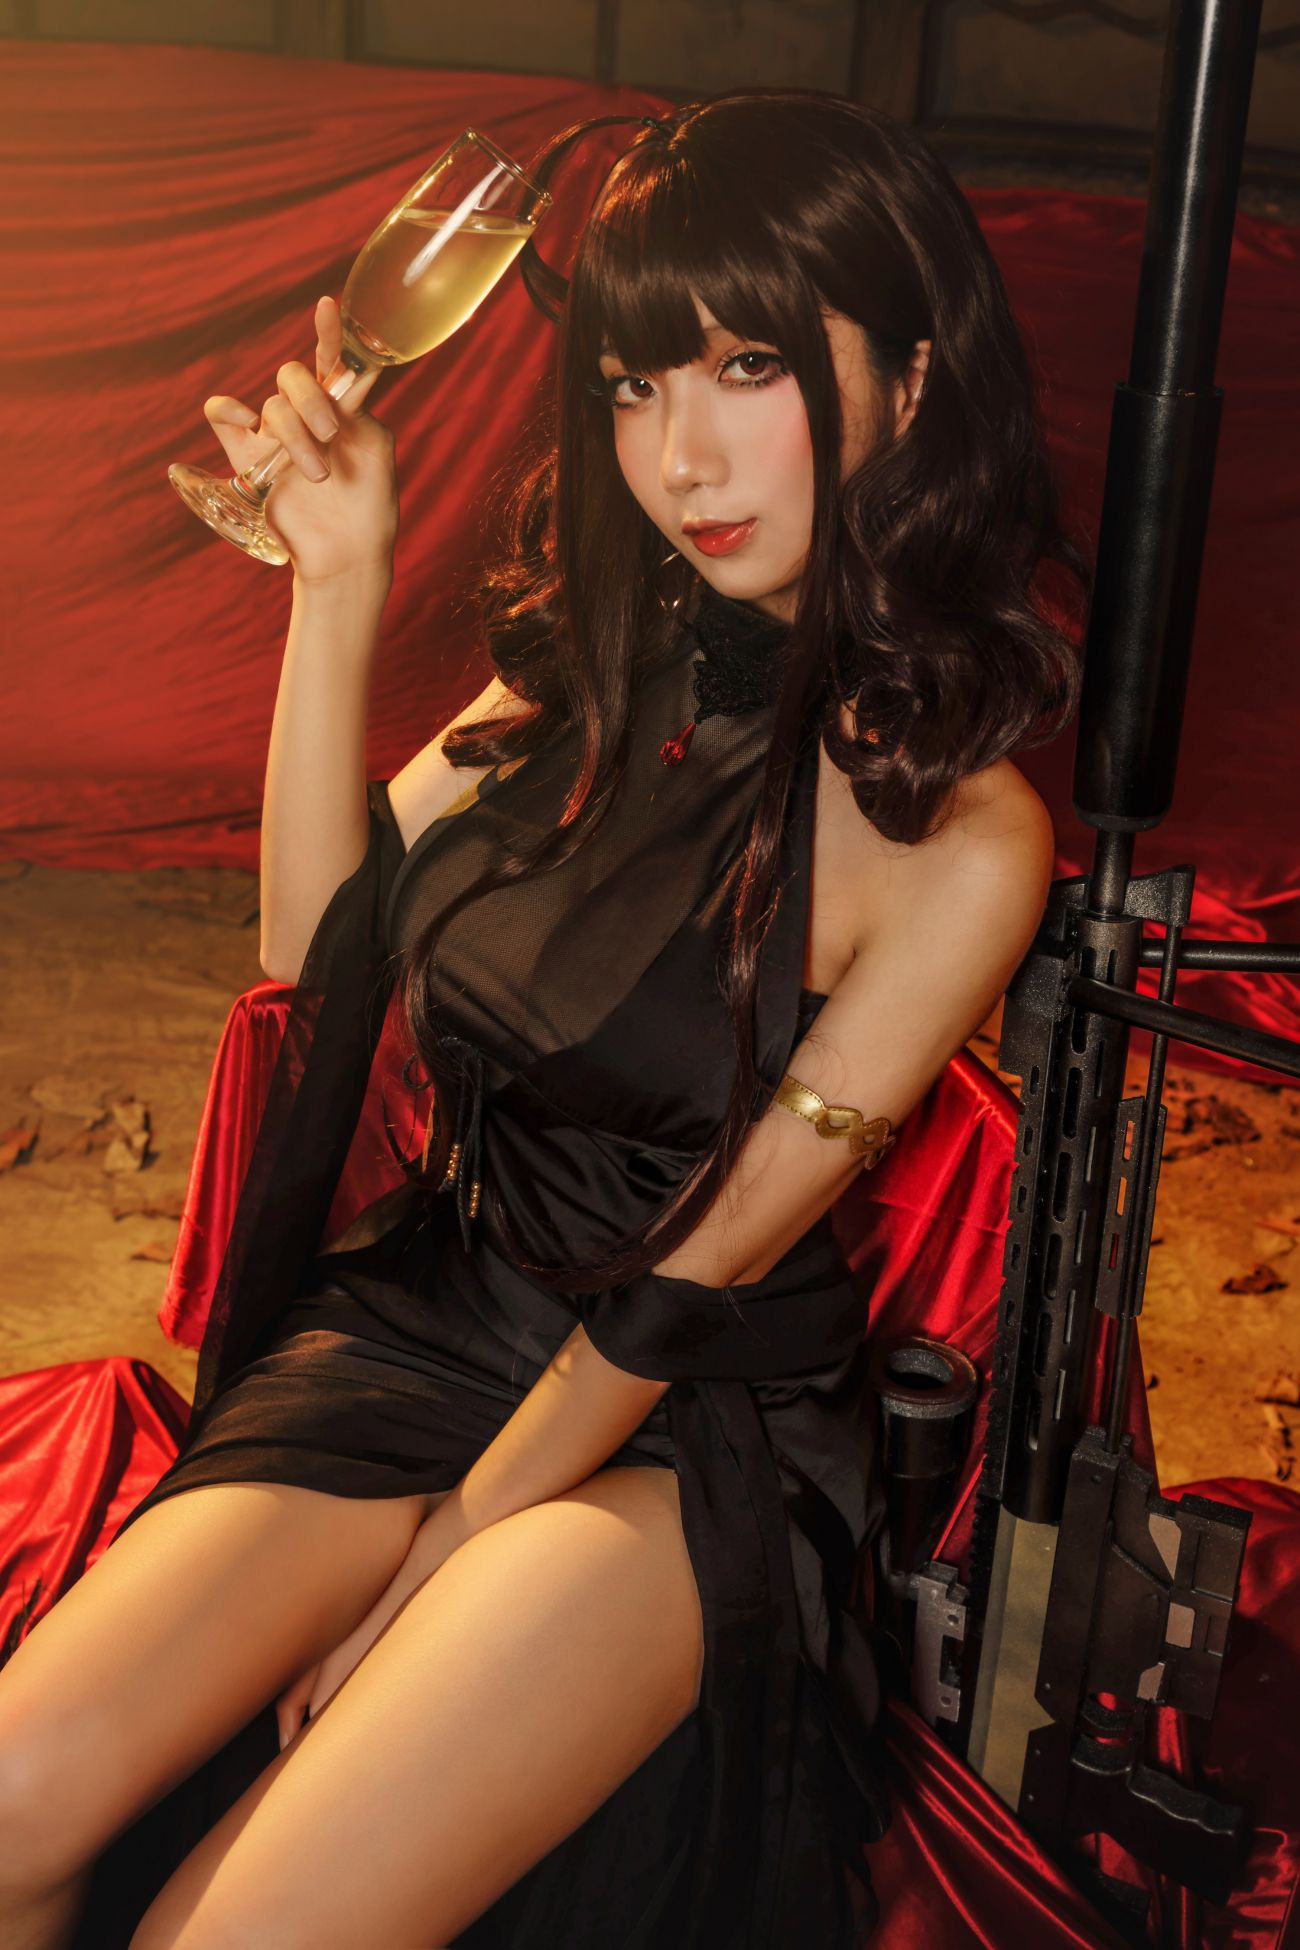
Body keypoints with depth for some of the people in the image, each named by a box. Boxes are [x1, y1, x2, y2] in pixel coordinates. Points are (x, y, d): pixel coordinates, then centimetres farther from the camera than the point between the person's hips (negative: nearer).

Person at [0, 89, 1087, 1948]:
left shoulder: (957, 834, -17)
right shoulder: (594, 658, 1)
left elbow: (691, 1284, -14)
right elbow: (323, 940, 7)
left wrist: (424, 1583, -9)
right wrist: (339, 587, -2)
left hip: (694, 1438, -4)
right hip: (420, 1322, 5)